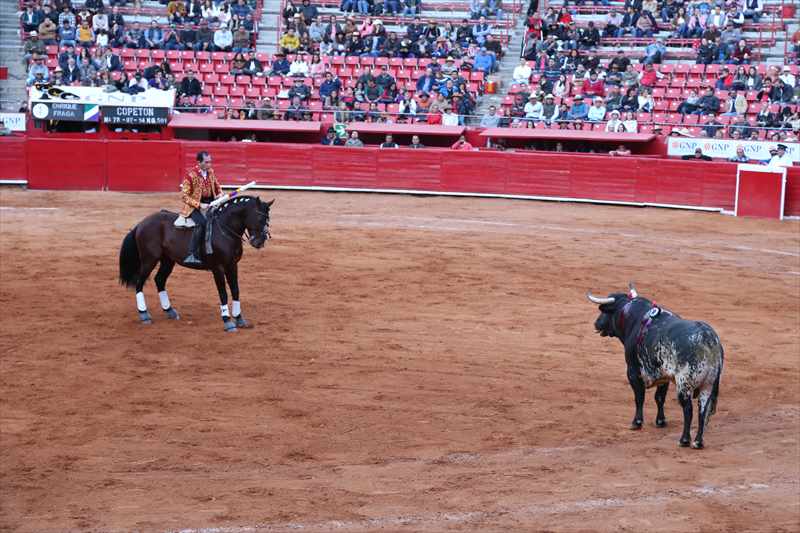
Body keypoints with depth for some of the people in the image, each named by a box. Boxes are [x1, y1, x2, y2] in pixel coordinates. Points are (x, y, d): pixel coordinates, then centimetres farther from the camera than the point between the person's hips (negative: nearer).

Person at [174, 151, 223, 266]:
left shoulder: (211, 172, 5)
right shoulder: (190, 175, -14)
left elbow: (217, 187, 22)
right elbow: (184, 196, -12)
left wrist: (220, 196, 0)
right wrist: (199, 204, -22)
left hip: (210, 204, 7)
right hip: (194, 206, -7)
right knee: (202, 222, -33)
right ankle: (192, 255, -35)